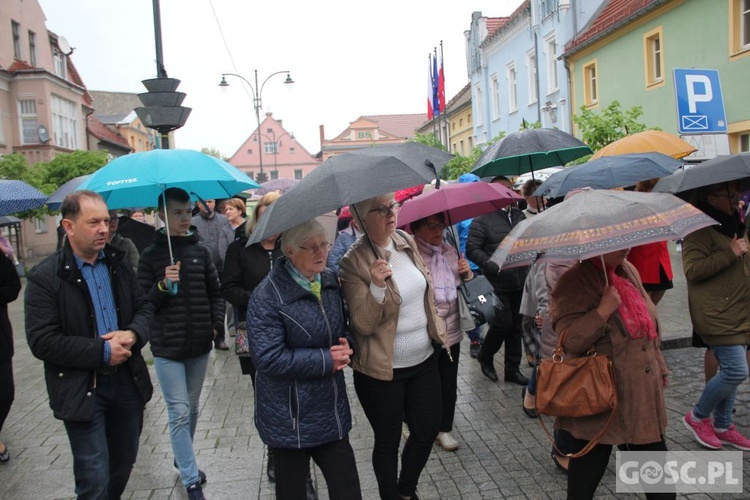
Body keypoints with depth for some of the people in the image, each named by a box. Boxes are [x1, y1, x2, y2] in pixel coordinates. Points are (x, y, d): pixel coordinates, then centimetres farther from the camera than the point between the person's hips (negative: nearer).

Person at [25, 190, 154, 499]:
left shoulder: (118, 263, 4)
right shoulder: (45, 277, -12)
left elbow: (144, 307, 10)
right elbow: (42, 341, -16)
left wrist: (132, 334, -12)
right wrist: (102, 352, -18)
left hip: (127, 380, 5)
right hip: (82, 390, -5)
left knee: (124, 464, 19)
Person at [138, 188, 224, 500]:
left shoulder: (200, 251, 3)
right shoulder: (150, 256, -4)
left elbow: (215, 293, 10)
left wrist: (217, 324, -1)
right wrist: (163, 285, -21)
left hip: (200, 345, 3)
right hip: (168, 347, -3)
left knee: (192, 409, 18)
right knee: (179, 413, -1)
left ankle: (183, 459, 40)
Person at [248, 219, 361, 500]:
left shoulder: (330, 282, 3)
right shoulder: (267, 296, -18)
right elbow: (269, 358, -24)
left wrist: (346, 345, -7)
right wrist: (327, 360, -20)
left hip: (332, 412, 6)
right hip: (289, 421, -5)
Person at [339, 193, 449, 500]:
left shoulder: (407, 242, 1)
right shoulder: (353, 263, -17)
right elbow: (363, 325, -20)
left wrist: (437, 330, 17)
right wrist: (376, 287, -35)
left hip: (424, 359, 6)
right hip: (383, 370, -6)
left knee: (428, 429, 17)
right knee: (388, 440, 12)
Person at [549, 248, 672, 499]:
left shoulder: (629, 271, 9)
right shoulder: (574, 282, -15)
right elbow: (568, 341, -22)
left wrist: (659, 366, 23)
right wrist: (604, 310, -28)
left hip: (643, 395, 7)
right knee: (587, 471, 8)